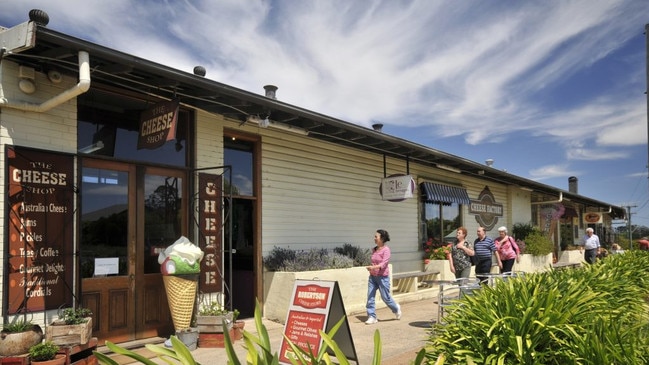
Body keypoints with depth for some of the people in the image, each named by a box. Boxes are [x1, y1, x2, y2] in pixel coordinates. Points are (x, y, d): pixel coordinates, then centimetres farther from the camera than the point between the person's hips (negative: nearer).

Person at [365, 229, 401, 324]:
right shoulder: (374, 250, 9)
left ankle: (396, 309, 32)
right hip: (372, 276, 6)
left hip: (382, 277, -6)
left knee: (385, 297, 5)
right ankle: (372, 317, 6)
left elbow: (383, 264, -22)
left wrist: (373, 267, -36)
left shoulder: (386, 250, -12)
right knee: (370, 296, -1)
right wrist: (370, 268, 9)